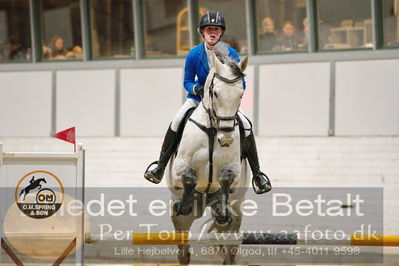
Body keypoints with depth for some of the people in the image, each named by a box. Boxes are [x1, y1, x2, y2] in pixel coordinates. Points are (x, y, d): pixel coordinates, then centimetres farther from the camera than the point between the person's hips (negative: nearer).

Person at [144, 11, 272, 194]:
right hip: (198, 98, 0)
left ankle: (257, 174, -7)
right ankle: (160, 167, -12)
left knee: (246, 126, -20)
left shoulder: (231, 54, -13)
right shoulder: (194, 55, -13)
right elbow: (187, 81, -2)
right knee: (176, 122, -24)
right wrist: (196, 88, -25)